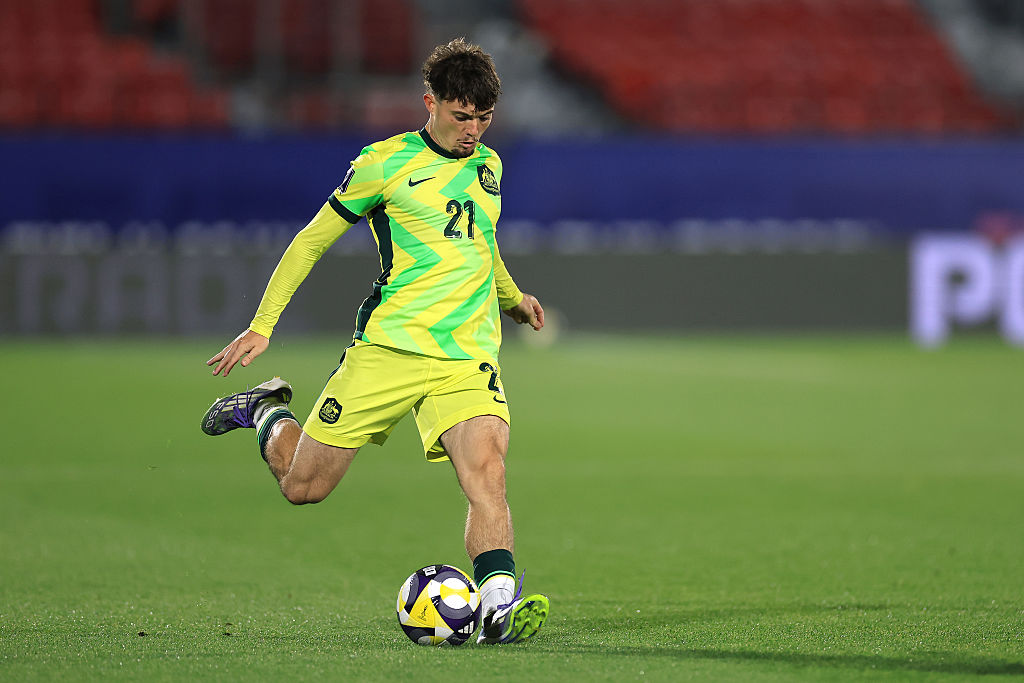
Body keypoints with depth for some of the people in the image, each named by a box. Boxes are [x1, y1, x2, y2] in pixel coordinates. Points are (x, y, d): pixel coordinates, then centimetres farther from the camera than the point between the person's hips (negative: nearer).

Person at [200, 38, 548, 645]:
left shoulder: (489, 166, 14)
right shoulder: (386, 163, -2)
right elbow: (313, 239, 4)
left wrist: (510, 297, 32)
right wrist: (262, 325, 0)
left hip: (467, 355, 3)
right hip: (386, 346, -3)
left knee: (487, 469, -25)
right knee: (303, 486, 3)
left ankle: (498, 602, -33)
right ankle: (269, 413, 34)